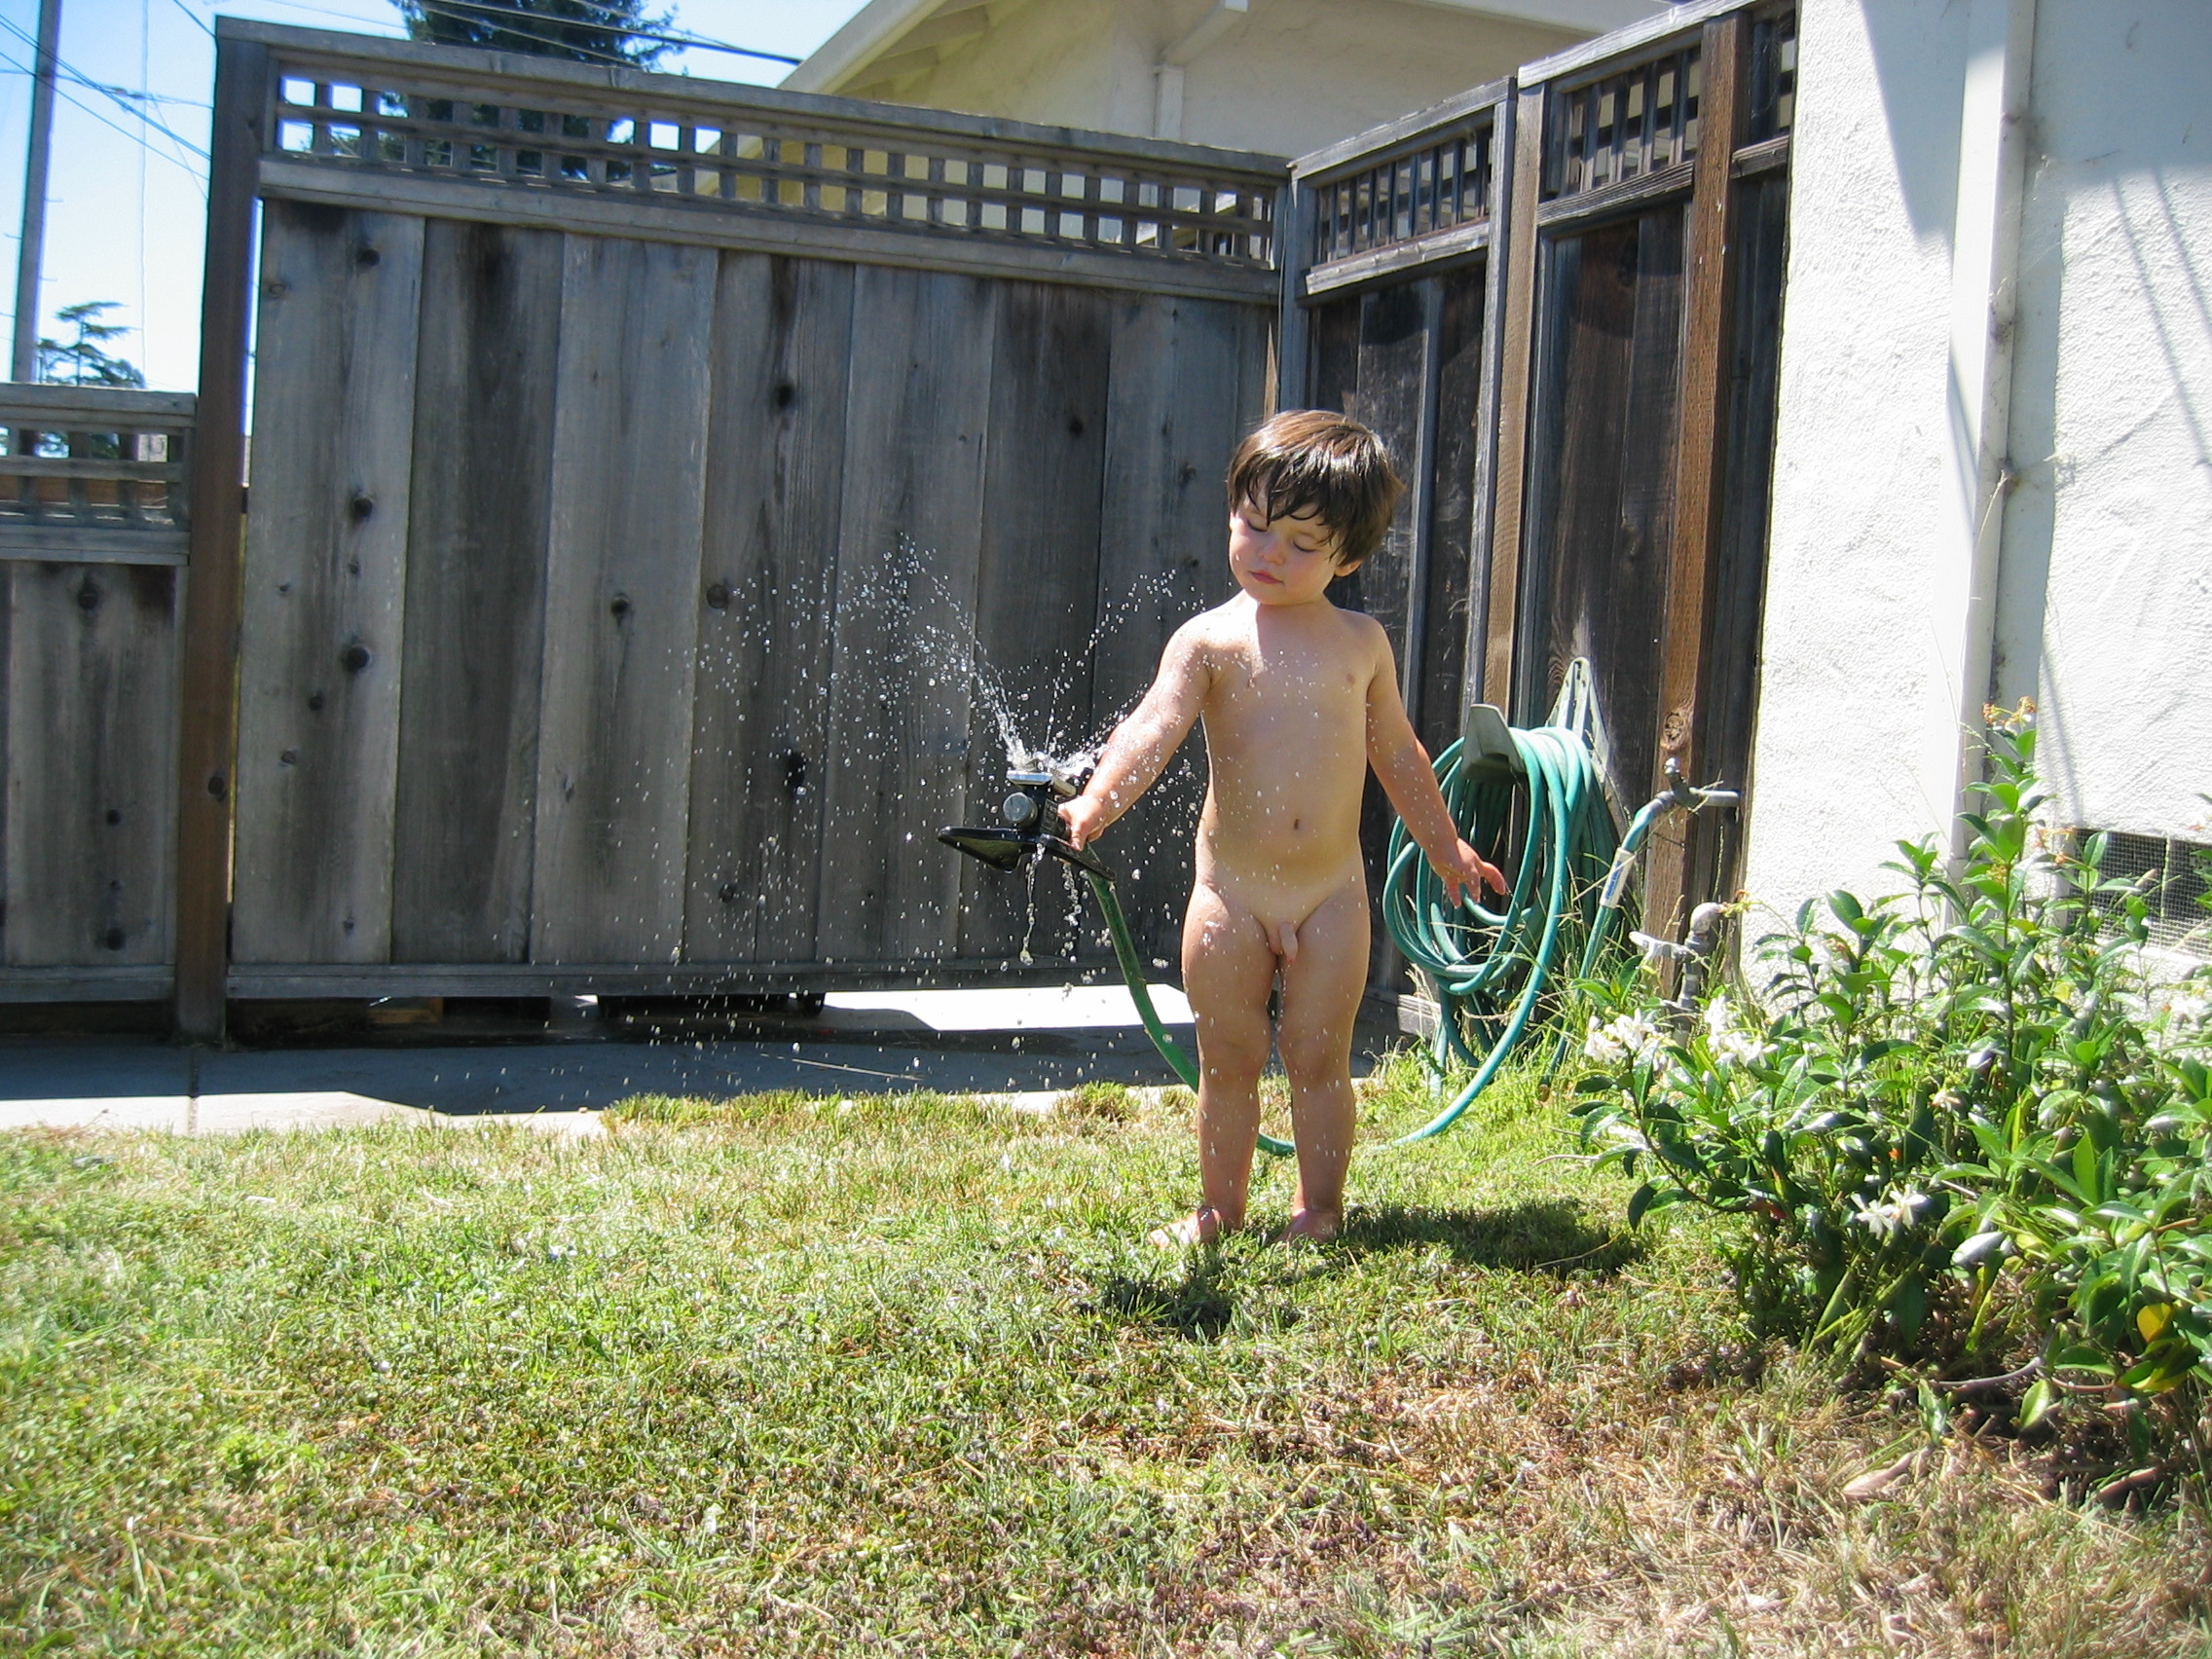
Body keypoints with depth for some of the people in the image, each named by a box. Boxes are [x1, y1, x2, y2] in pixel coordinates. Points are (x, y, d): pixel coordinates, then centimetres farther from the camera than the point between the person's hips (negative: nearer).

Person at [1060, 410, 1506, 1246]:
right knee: (1227, 1061, 8)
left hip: (1332, 894, 1)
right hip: (1230, 892, -1)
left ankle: (1319, 1210, 20)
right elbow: (1154, 728, -18)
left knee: (1318, 1059, 6)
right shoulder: (1210, 639, -4)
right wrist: (1096, 802, -37)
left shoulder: (1362, 642, 5)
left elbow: (1396, 752, 18)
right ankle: (1220, 1210, 21)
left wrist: (1445, 845, 25)